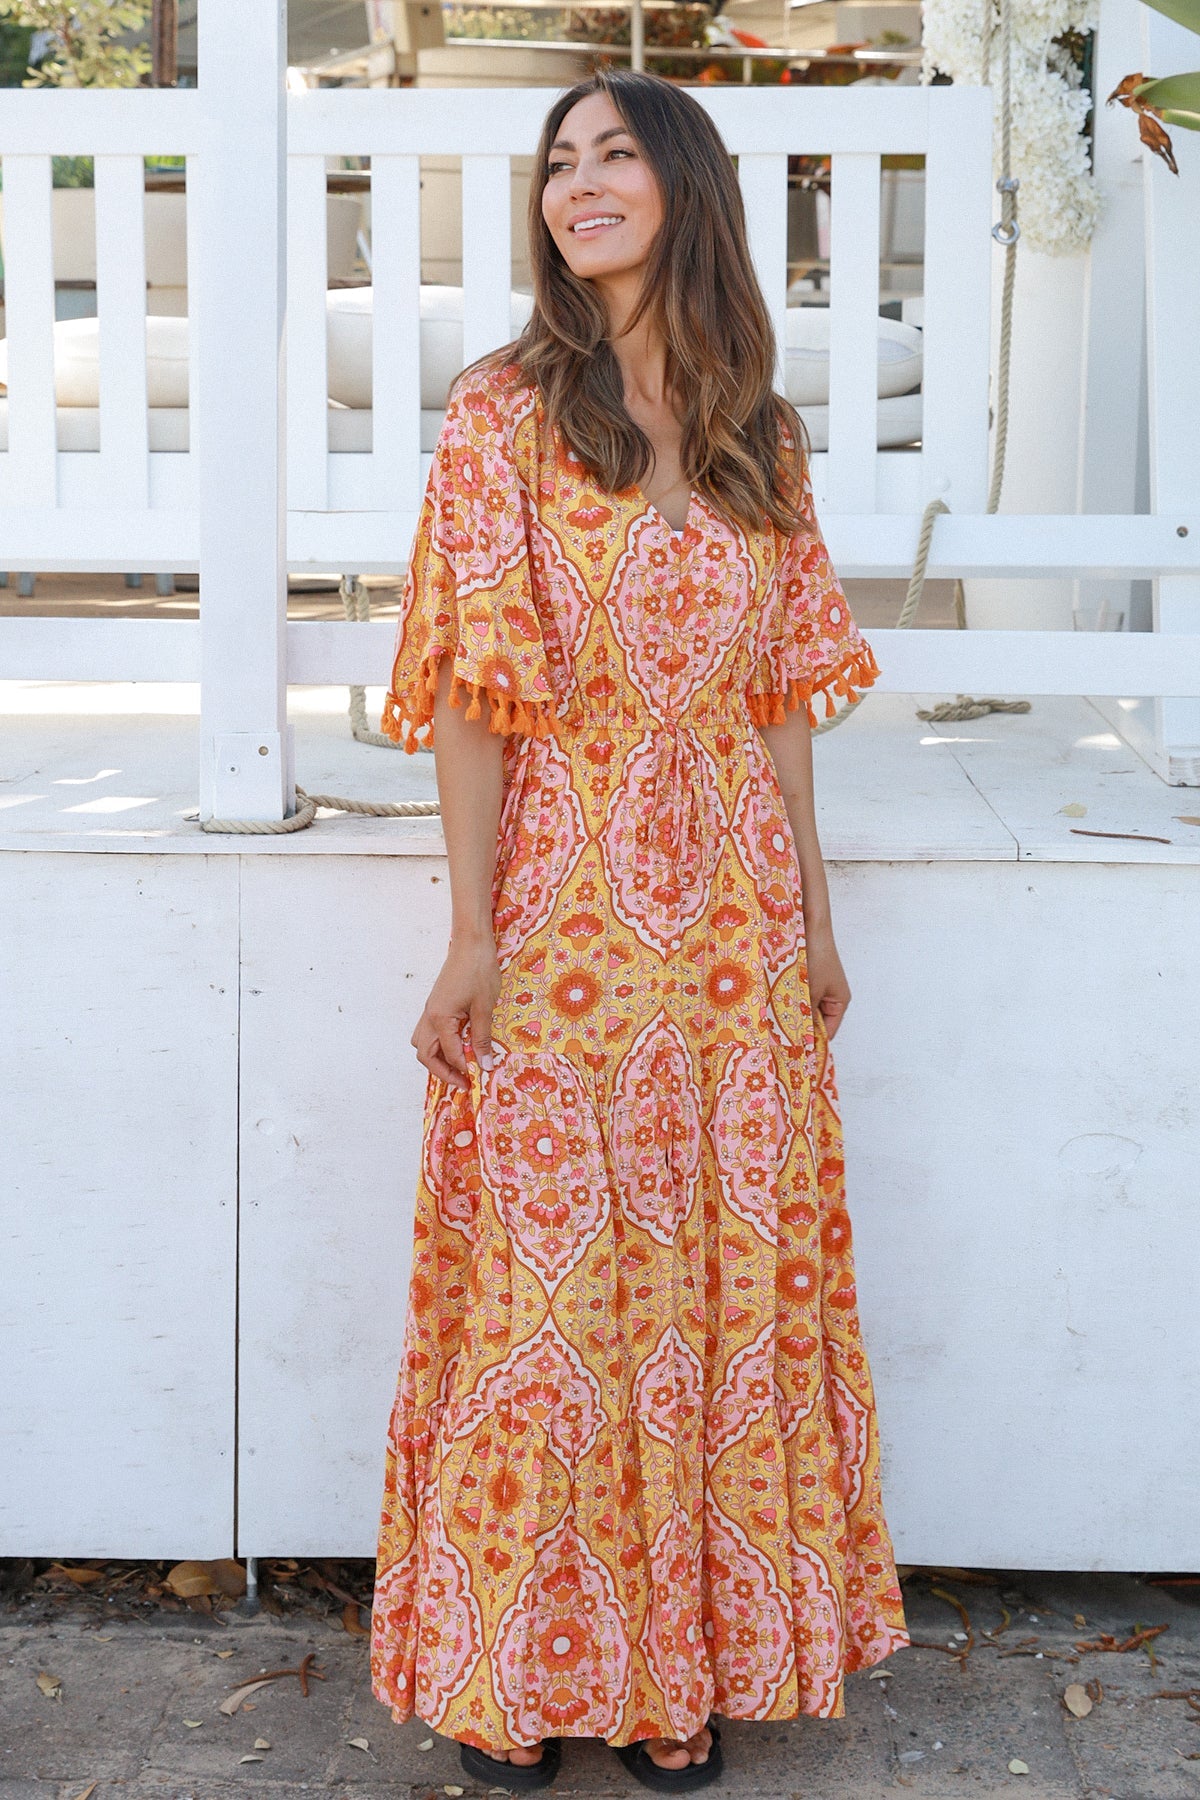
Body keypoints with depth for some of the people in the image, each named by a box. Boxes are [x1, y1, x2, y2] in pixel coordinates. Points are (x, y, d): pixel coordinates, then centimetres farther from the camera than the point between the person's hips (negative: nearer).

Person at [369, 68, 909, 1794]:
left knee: (719, 1276, 9)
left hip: (729, 924, 4)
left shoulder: (758, 437, 8)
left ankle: (681, 1660, 24)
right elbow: (476, 689, -7)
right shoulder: (504, 415, -3)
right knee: (544, 1278, 4)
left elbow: (783, 692, 10)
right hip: (559, 920, -4)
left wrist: (814, 920, 8)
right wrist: (472, 936, -11)